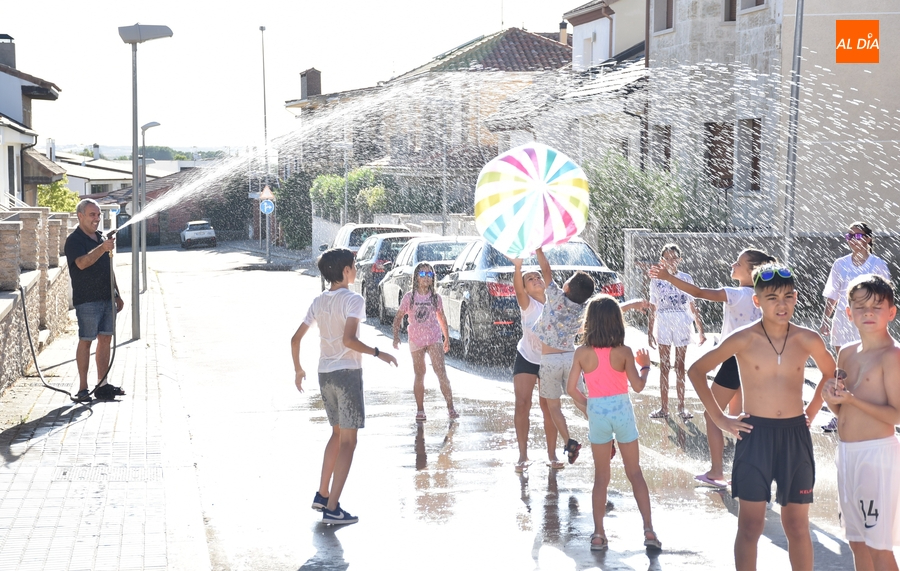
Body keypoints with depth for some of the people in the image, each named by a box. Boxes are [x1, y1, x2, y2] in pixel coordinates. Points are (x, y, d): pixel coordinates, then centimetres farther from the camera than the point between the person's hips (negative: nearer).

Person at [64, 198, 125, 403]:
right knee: (86, 341, -5)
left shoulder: (100, 238, 18)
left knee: (105, 339, 9)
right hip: (87, 300, -8)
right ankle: (83, 389, -1)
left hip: (106, 298, 8)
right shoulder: (74, 240, -8)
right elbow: (82, 263, -26)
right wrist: (102, 248, -38)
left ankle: (102, 385, 15)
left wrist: (117, 295, 21)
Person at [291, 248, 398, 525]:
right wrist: (378, 353, -15)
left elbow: (296, 338, 10)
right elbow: (349, 340, -25)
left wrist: (298, 369, 23)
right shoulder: (354, 300, -13)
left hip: (324, 374, 7)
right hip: (347, 373, -7)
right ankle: (332, 508, -5)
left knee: (337, 434, 23)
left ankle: (322, 495, 25)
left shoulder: (318, 301, 8)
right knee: (348, 441, -2)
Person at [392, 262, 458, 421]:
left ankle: (450, 407, -13)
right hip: (416, 340, 0)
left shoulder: (435, 297, 4)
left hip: (434, 338, 0)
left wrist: (447, 338, 19)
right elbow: (398, 317, 5)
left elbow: (441, 317, 16)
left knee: (441, 373, -13)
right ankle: (420, 410, 17)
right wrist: (396, 336, -7)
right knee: (419, 376, 8)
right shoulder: (409, 297, 0)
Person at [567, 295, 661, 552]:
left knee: (601, 477, 11)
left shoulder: (582, 353, -6)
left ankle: (598, 535, 9)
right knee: (635, 473, 9)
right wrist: (645, 366, 9)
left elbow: (571, 388, -3)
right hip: (622, 410, -1)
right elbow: (638, 386, -10)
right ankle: (649, 530, 5)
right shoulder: (624, 352, -9)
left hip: (597, 412, 1)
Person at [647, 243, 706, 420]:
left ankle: (681, 407, 12)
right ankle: (664, 407, 9)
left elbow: (692, 306, 4)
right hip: (663, 325, 1)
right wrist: (650, 331, 3)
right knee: (664, 367, 5)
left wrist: (700, 330, 2)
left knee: (680, 367, 5)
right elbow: (653, 308, 5)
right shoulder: (657, 280, 2)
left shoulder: (686, 279, 1)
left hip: (682, 326, 0)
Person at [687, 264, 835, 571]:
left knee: (798, 527, 9)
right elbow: (696, 370, -1)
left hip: (795, 436, 2)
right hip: (755, 435, -2)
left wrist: (812, 411, 10)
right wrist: (719, 418, -3)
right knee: (750, 526, 2)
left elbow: (831, 373, 19)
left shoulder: (808, 340, -1)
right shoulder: (743, 339, -8)